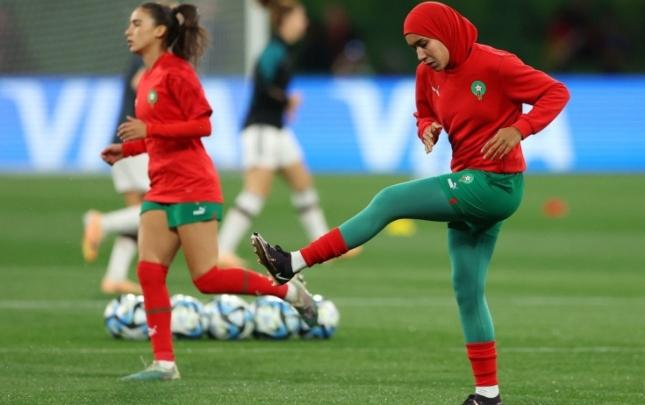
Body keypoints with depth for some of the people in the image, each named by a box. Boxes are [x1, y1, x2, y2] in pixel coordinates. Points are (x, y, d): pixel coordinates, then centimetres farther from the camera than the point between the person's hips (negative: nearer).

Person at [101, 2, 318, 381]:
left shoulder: (175, 71, -11)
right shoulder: (149, 78, 15)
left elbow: (202, 125, -17)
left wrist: (148, 129, -23)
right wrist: (126, 149, 11)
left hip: (192, 189, -8)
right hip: (161, 189, 8)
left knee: (207, 278, -8)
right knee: (149, 272, -4)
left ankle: (288, 290, 9)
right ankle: (164, 362, -3)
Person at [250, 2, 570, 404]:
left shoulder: (495, 65, -15)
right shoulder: (428, 74, 7)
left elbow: (557, 93, -12)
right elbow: (425, 114, 24)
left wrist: (518, 129, -26)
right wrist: (428, 129, -2)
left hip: (495, 185, -9)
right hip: (471, 187, 9)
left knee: (390, 201, -12)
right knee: (468, 291, 7)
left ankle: (295, 264, -9)